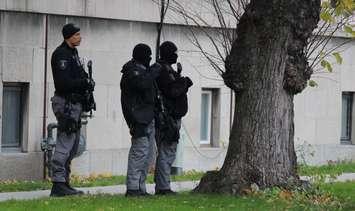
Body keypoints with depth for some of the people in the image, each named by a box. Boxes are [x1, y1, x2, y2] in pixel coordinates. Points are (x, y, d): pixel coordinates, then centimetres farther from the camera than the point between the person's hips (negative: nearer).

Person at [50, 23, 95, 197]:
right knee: (64, 145, -11)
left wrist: (87, 82, 4)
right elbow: (64, 82, -22)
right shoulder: (61, 54, -13)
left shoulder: (72, 53, 18)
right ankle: (58, 184, -11)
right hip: (66, 103, -11)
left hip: (74, 103, 11)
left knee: (73, 145, 14)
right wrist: (85, 82, -14)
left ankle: (64, 182, 20)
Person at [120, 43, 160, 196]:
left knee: (147, 153, 10)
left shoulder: (143, 70, 22)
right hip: (139, 118, -10)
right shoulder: (131, 70, -9)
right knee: (140, 151, -14)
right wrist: (154, 72, -15)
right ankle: (132, 188, -14)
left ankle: (140, 187, 14)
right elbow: (142, 84, -26)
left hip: (148, 118, 10)